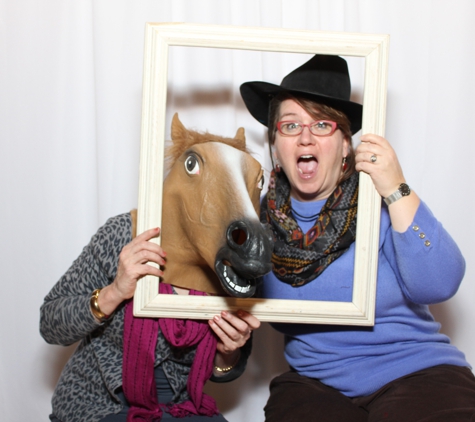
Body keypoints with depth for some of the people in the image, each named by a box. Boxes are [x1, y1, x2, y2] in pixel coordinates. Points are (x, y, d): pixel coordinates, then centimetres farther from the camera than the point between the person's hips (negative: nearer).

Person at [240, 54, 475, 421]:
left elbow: (438, 286, -20)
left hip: (416, 373, -2)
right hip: (314, 383, 2)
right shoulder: (264, 214, 0)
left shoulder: (377, 200, -10)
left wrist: (397, 191, -23)